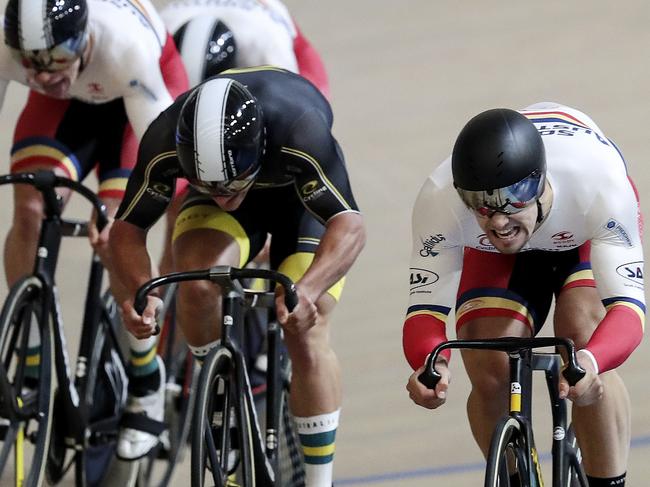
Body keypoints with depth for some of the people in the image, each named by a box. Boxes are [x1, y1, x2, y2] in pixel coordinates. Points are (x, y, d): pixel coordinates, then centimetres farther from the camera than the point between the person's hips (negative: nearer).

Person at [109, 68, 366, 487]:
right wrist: (142, 292, -42)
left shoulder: (302, 134, -43)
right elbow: (128, 227, -22)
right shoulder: (164, 145, -35)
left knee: (306, 334, -17)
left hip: (301, 192, -2)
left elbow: (349, 225, -46)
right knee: (197, 287, -29)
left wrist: (306, 290, -63)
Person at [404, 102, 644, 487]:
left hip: (588, 236, -1)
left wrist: (591, 361, -67)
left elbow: (627, 304, -45)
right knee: (490, 372, -17)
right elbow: (425, 308, -33)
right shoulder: (439, 200, -38)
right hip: (495, 256, 1)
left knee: (583, 336, -28)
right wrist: (428, 363, -57)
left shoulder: (600, 185, -43)